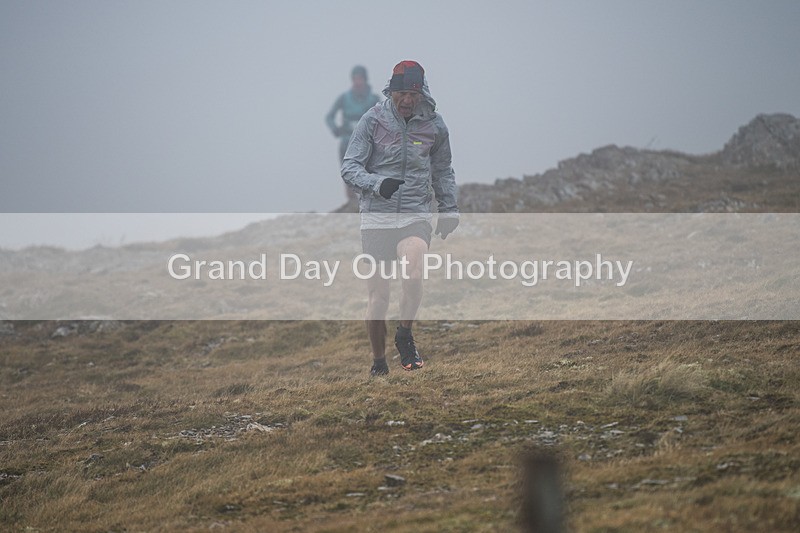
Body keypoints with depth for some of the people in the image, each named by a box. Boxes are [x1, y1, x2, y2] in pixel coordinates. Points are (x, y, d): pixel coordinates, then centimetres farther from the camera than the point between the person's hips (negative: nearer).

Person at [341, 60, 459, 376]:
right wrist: (377, 184, -25)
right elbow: (349, 168, -7)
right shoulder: (373, 121, -4)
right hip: (376, 217, -1)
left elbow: (442, 171, 21)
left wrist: (449, 210, 17)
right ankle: (378, 364, 17)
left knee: (413, 276, -26)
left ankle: (405, 336, -2)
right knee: (379, 296, 0)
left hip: (415, 215, 1)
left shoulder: (434, 125, 4)